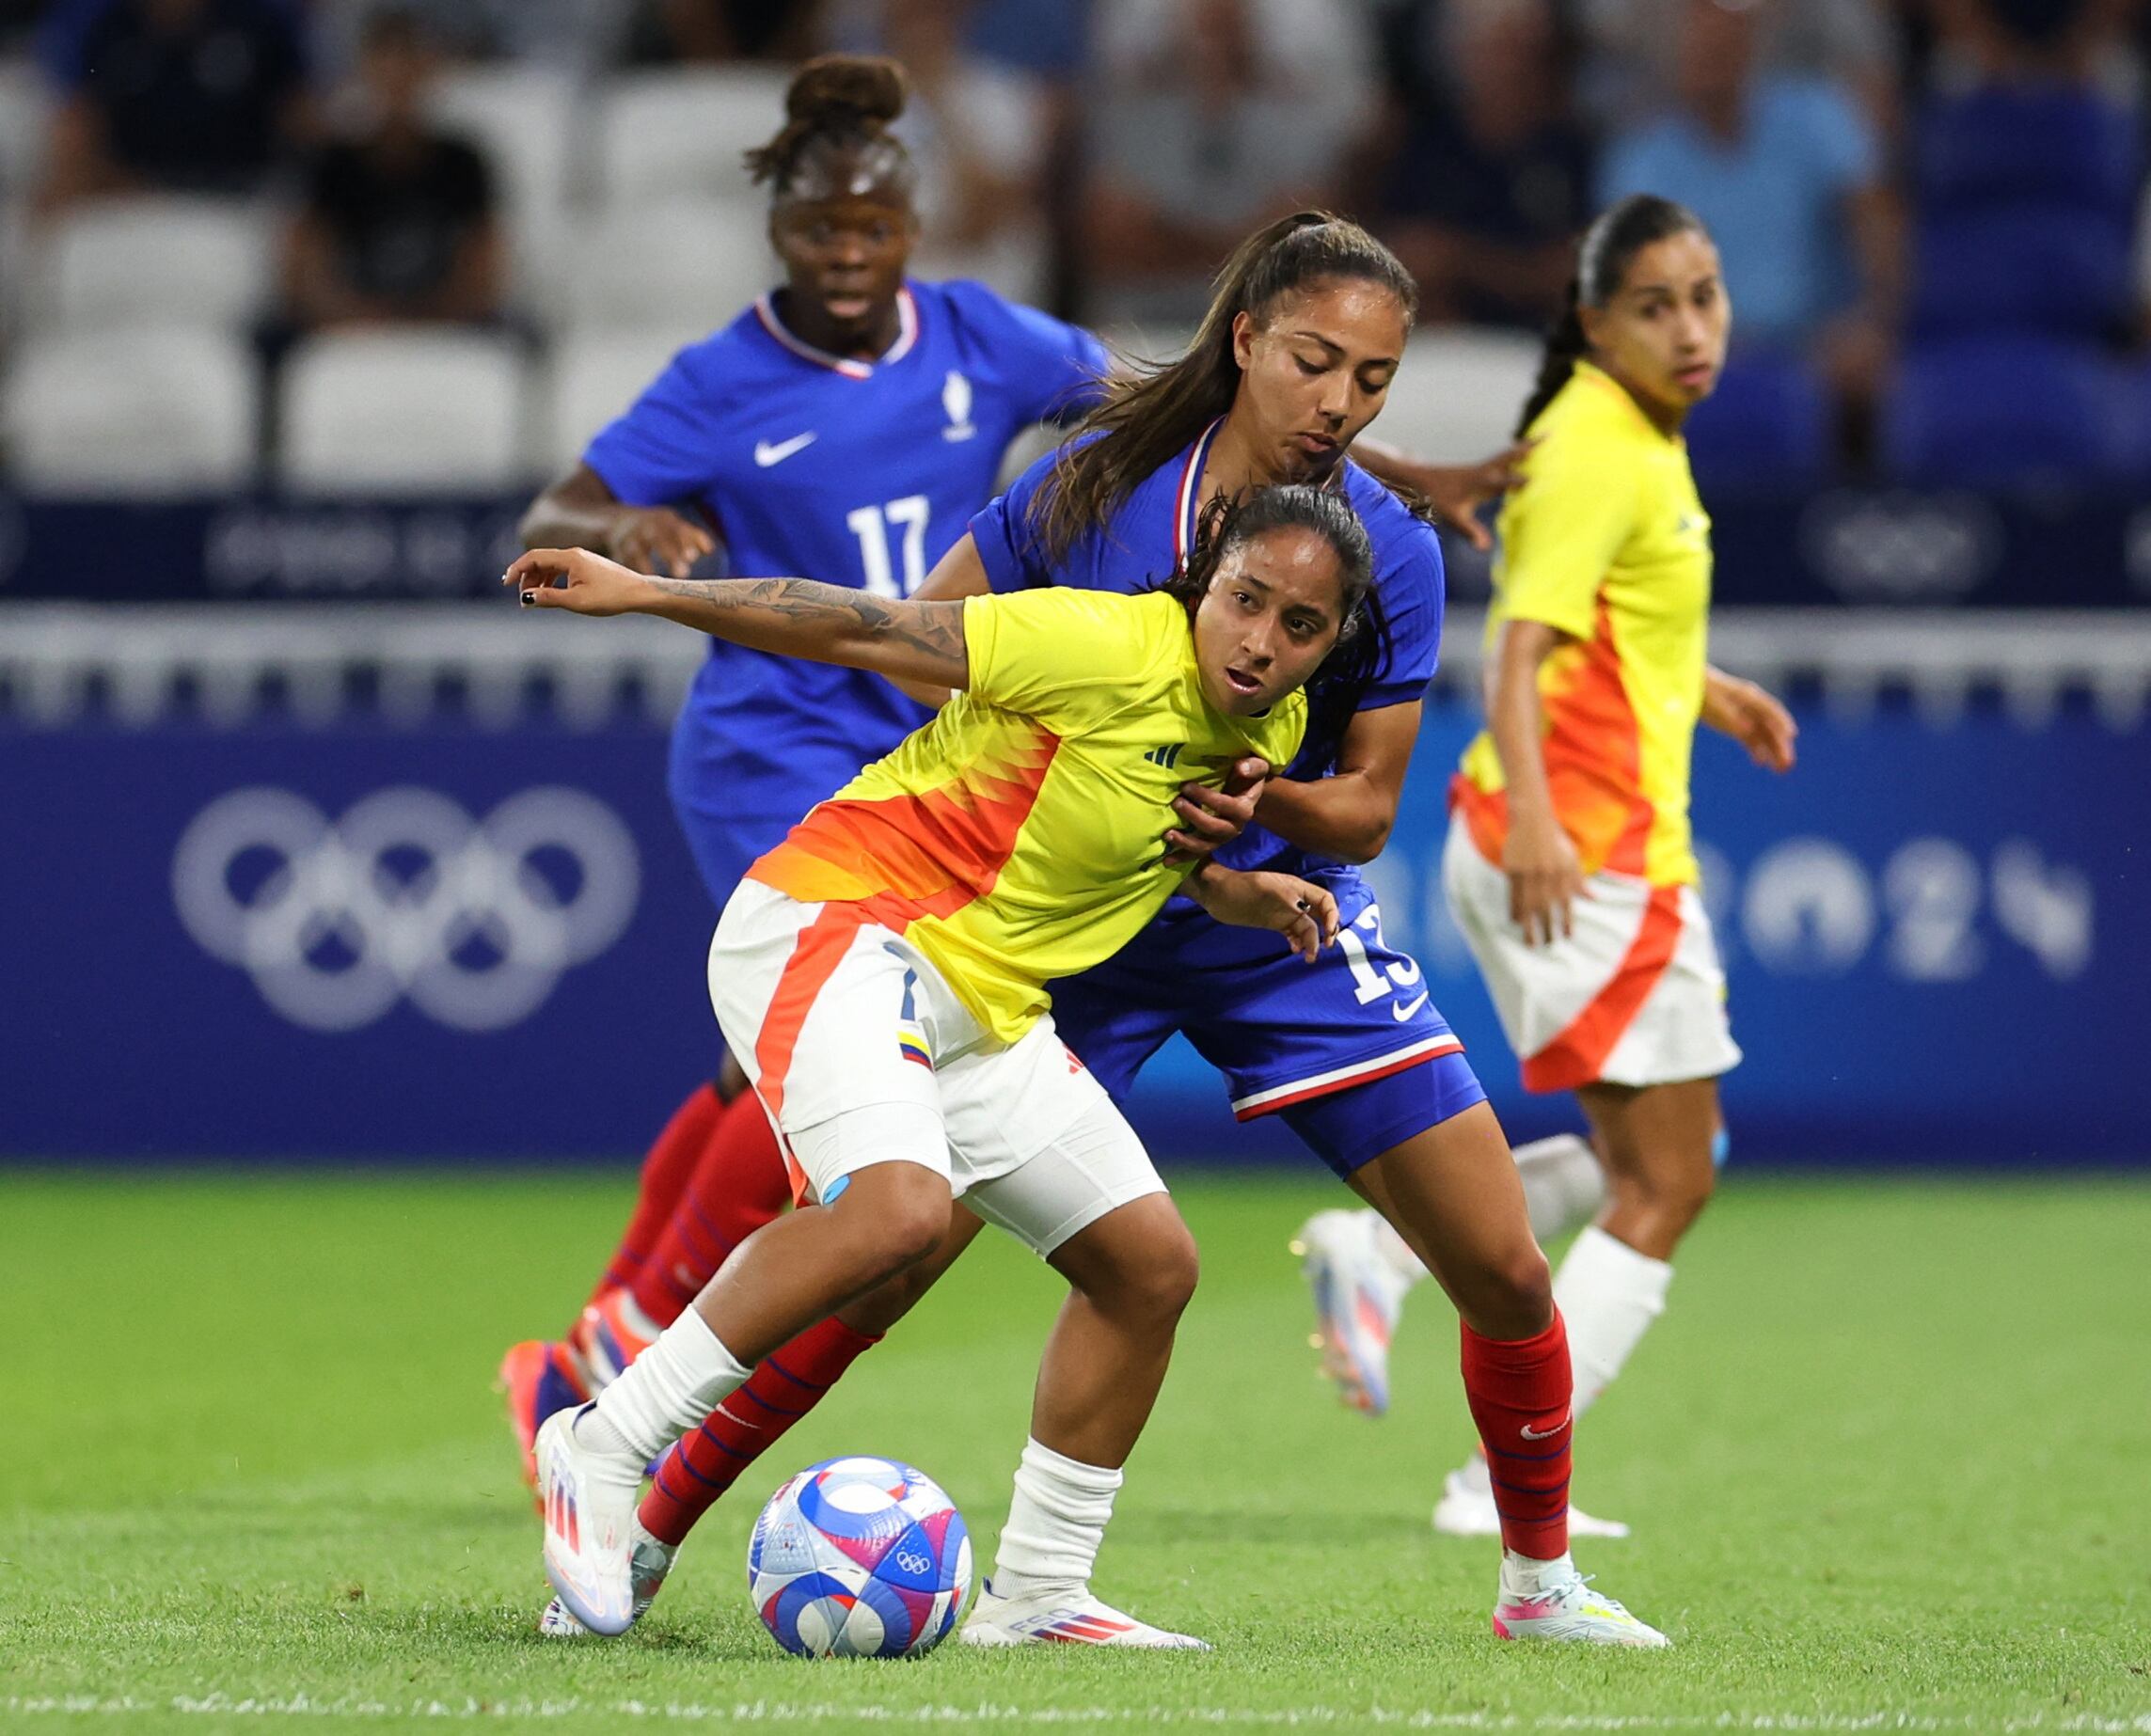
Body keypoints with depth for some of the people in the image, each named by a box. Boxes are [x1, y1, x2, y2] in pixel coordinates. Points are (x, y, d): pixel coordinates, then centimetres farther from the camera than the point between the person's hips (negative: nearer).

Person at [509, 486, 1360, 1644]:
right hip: (833, 927, -9)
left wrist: (1232, 892, 2)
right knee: (899, 1204, -33)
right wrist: (644, 593, -17)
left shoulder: (1270, 726, 5)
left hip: (983, 1004, 9)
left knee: (1150, 1263, 7)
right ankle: (604, 1449, -22)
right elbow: (866, 632, -16)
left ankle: (1031, 1592, 19)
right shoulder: (1111, 652, -20)